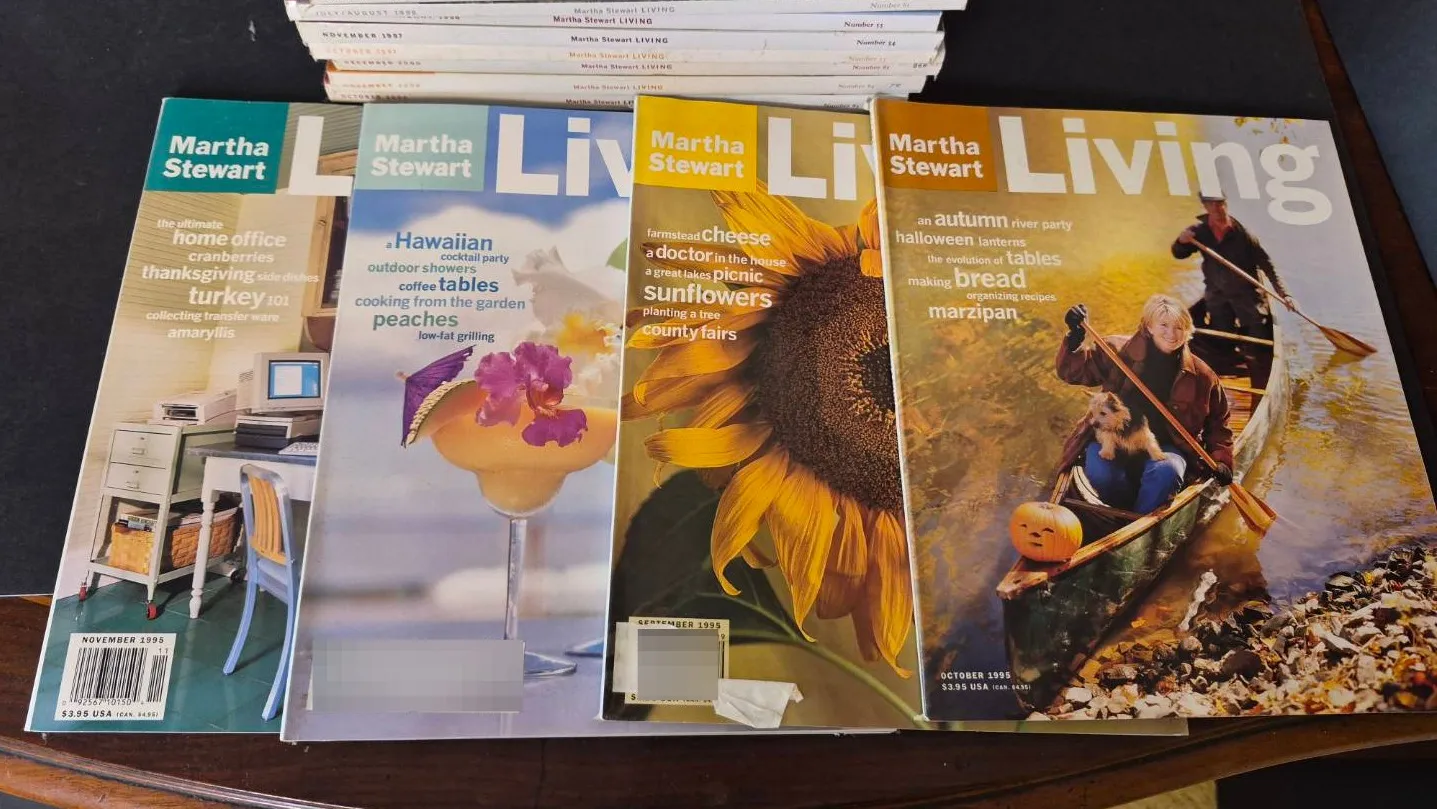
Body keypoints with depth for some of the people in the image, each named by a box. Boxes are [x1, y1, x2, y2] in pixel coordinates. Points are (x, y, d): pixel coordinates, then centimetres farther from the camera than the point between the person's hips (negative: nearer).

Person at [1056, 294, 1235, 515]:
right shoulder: (1119, 351, 1)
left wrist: (1221, 459, 5)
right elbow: (1074, 371, 0)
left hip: (1165, 446, 1)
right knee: (1099, 474, -33)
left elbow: (1218, 423, 18)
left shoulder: (1200, 375, 6)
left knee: (1166, 472, -34)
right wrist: (1075, 336, -17)